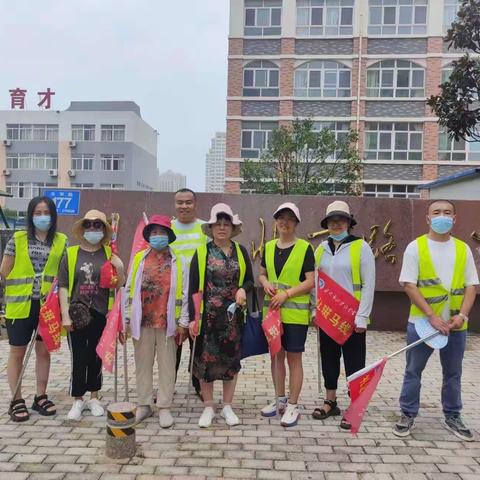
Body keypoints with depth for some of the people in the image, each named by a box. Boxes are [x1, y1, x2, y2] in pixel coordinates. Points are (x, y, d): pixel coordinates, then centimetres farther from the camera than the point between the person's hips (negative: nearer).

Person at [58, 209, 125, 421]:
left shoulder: (110, 254, 3)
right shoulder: (71, 254, 1)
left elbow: (119, 285, 6)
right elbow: (63, 286, 0)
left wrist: (120, 269, -14)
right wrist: (65, 315, -7)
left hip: (101, 315, 1)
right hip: (77, 315, -1)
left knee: (96, 357, 11)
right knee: (78, 358, 3)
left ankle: (94, 398, 27)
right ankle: (78, 400, 19)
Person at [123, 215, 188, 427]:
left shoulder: (177, 261, 1)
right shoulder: (139, 258, 5)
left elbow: (183, 292, 0)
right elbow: (129, 289, 7)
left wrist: (183, 322, -3)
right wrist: (126, 319, 5)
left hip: (167, 323, -2)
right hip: (142, 322, 2)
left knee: (167, 365, 6)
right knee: (143, 364, 11)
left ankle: (164, 407, 17)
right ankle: (144, 404, 25)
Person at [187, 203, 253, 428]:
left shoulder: (240, 251, 6)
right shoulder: (201, 253, -1)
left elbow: (250, 280, 12)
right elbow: (193, 288, -3)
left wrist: (243, 289, -12)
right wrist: (193, 318, -8)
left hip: (233, 315, 2)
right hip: (208, 315, -2)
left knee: (231, 357, 9)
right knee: (206, 358, 4)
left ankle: (227, 406, 24)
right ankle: (208, 407, 21)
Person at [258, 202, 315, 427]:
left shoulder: (305, 248, -6)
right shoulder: (269, 246, 9)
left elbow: (310, 282, -9)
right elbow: (262, 274, 17)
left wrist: (287, 293, -18)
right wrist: (266, 283, -5)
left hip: (295, 313, -5)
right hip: (271, 311, 5)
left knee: (294, 358, 3)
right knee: (276, 355, 15)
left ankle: (292, 405, 14)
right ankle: (280, 399, 30)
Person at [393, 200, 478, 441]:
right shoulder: (416, 247, -6)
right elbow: (409, 285, -11)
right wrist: (432, 316, -18)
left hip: (455, 324, 3)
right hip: (421, 322, -3)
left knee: (453, 374, 15)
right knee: (413, 371, 7)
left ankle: (452, 417, 31)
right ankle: (408, 415, 21)